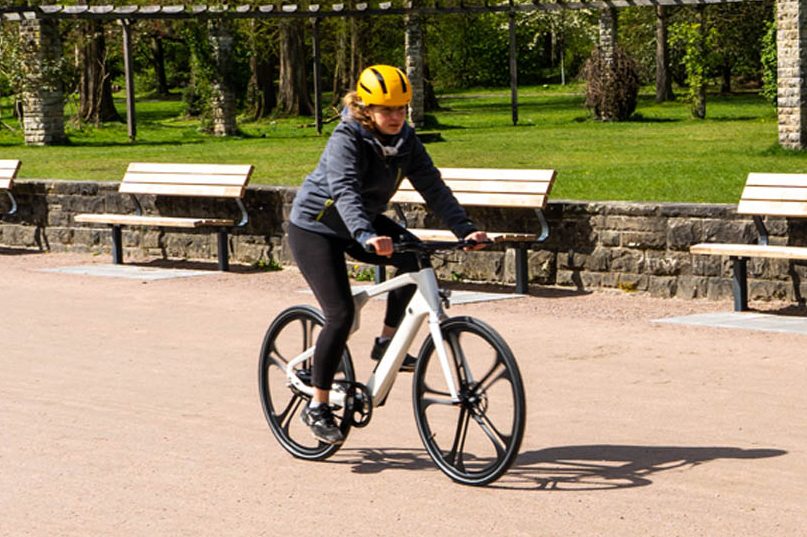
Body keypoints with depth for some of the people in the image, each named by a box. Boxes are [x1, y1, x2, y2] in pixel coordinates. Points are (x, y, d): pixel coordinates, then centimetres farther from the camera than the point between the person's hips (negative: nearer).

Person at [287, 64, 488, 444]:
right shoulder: (347, 140, -26)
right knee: (340, 315, -16)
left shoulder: (404, 140, -7)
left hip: (366, 222, 6)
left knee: (415, 258, -19)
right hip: (315, 227, -6)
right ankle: (317, 407, -3)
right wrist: (365, 236, -58)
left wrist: (464, 229, -26)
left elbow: (432, 187, -13)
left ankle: (386, 342, 0)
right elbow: (345, 193, -41)